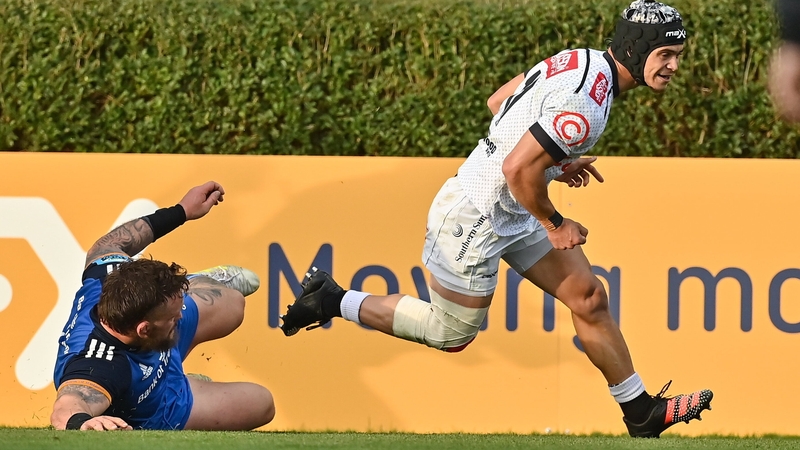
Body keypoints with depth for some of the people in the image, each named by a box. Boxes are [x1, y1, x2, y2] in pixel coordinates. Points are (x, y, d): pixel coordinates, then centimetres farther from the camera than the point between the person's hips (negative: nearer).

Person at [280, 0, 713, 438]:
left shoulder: (578, 59, 1)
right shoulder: (588, 103, -29)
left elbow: (498, 100, 14)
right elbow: (518, 168, -32)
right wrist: (555, 224, -16)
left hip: (514, 215, 10)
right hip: (474, 219, -10)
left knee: (589, 297, 9)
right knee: (451, 334, 7)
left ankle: (641, 413, 17)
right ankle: (332, 301, 18)